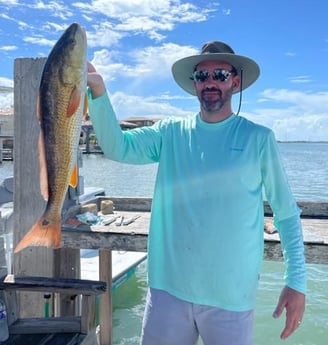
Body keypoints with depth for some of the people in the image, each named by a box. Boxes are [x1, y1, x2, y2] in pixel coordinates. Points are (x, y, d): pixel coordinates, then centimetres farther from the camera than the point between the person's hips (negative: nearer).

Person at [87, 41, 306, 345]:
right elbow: (117, 147, -10)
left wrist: (296, 281, -5)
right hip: (168, 289, 2)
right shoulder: (171, 133, 2)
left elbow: (286, 214, -1)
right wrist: (98, 92, -23)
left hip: (230, 297, -1)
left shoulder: (258, 139, -4)